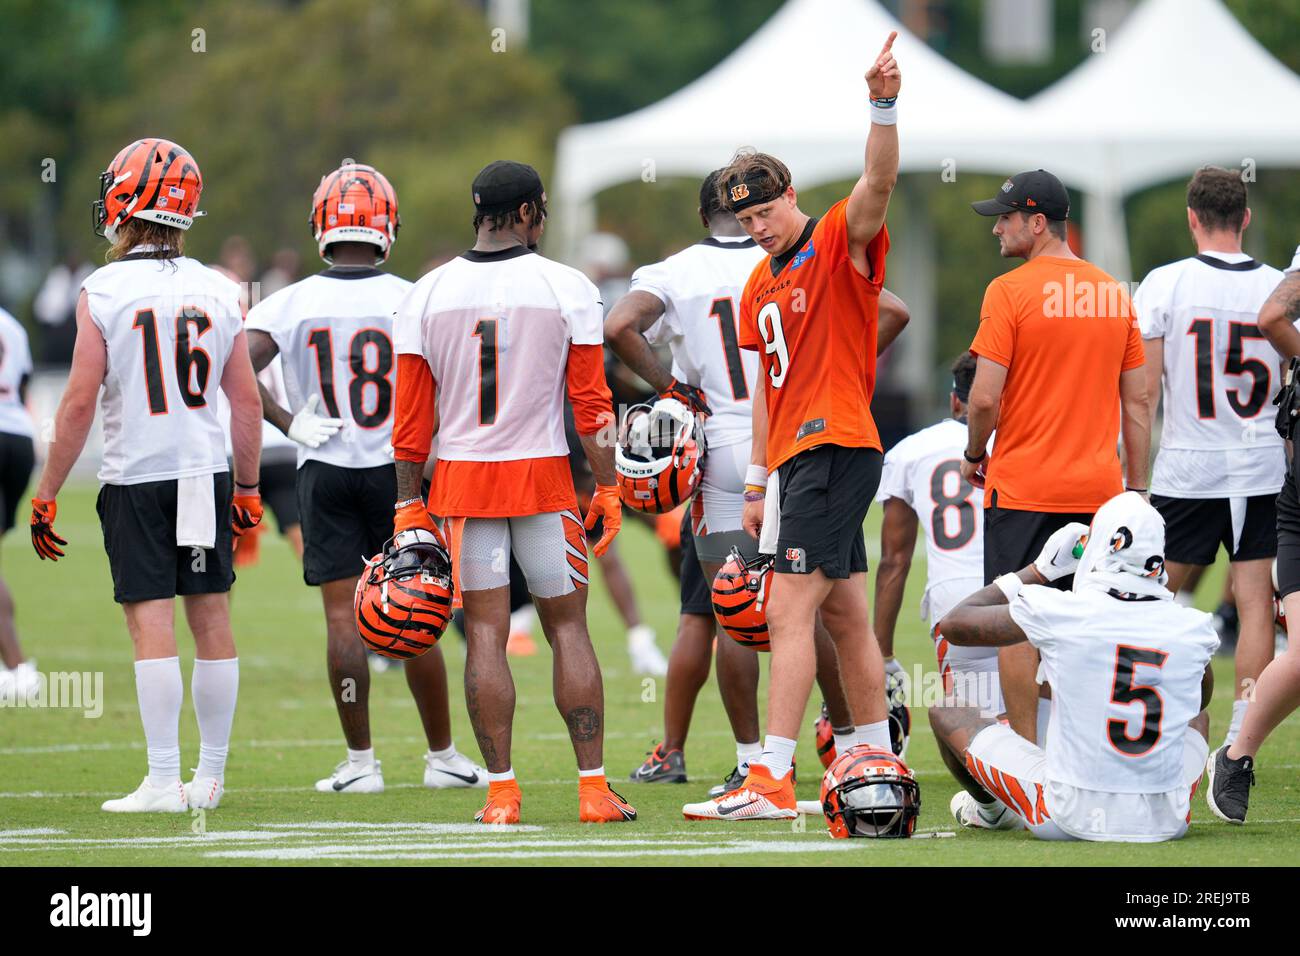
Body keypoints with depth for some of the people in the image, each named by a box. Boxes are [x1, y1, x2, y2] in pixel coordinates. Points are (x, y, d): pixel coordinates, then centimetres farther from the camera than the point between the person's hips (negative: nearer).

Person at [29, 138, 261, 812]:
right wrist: (247, 488, 16)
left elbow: (80, 403, -11)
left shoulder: (103, 293, -10)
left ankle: (164, 781, -7)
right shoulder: (219, 293, 2)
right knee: (210, 618, 9)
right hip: (208, 473, 4)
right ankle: (211, 775, 16)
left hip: (136, 478, -4)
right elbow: (247, 403, 5)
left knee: (151, 623, -4)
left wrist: (47, 495, -4)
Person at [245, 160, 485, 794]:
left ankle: (360, 761, 3)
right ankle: (442, 757, 15)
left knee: (343, 617, 3)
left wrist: (288, 423, -6)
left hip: (324, 474, 0)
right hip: (397, 470, 0)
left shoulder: (294, 303, -5)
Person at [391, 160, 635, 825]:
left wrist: (409, 503, 9)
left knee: (485, 634, 3)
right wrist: (607, 489, 4)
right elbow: (591, 405, -4)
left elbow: (411, 417, 2)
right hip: (544, 475, -1)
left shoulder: (426, 297, 1)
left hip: (461, 477, 1)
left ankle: (501, 792, 0)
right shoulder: (567, 290, -5)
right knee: (568, 628, 7)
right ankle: (593, 788, 5)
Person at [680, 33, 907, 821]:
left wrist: (884, 106, -40)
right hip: (794, 458, 9)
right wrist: (758, 483, 19)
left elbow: (880, 182, -24)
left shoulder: (842, 246, -6)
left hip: (836, 448, -9)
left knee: (790, 612, -13)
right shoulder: (762, 286, 18)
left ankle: (773, 780, -16)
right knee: (846, 617, 13)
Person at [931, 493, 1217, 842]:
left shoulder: (1062, 613, -14)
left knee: (946, 711, 22)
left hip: (1074, 817, -3)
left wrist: (1039, 570, 10)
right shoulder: (1193, 628, -5)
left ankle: (991, 809, 48)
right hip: (1163, 822, 3)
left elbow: (953, 625, 4)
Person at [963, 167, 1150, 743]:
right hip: (1097, 488, 5)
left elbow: (984, 398, -14)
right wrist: (1137, 486, 16)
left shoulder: (1010, 291, -10)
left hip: (1022, 485, -5)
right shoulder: (1113, 293, 8)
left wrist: (973, 455, 4)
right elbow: (1137, 403, 10)